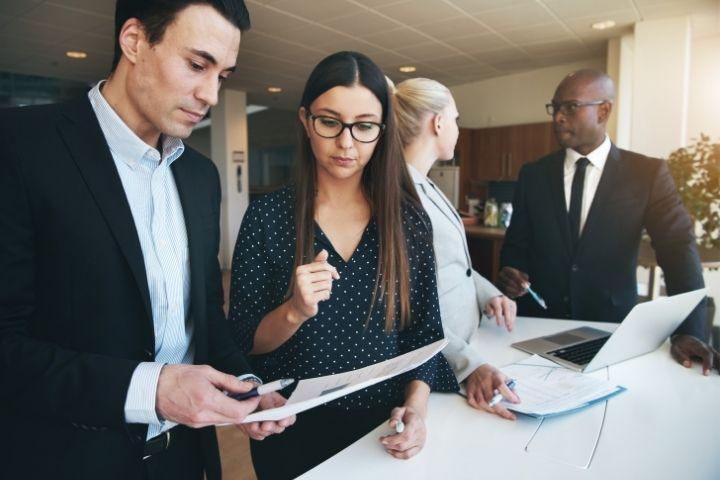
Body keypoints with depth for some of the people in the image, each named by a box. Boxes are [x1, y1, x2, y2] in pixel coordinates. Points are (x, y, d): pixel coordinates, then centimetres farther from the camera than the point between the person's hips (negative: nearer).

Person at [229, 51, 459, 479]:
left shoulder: (410, 219, -7)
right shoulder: (266, 217, -12)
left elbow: (426, 331, -3)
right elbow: (242, 344, -9)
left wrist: (415, 407, -17)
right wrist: (294, 313, -27)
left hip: (384, 432, 2)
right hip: (293, 433, -1)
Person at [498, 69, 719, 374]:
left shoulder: (647, 173, -2)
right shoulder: (533, 175, 3)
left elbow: (678, 249, -9)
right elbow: (516, 243, 7)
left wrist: (690, 331, -19)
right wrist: (510, 273, -15)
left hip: (611, 328, -1)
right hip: (538, 323, 1)